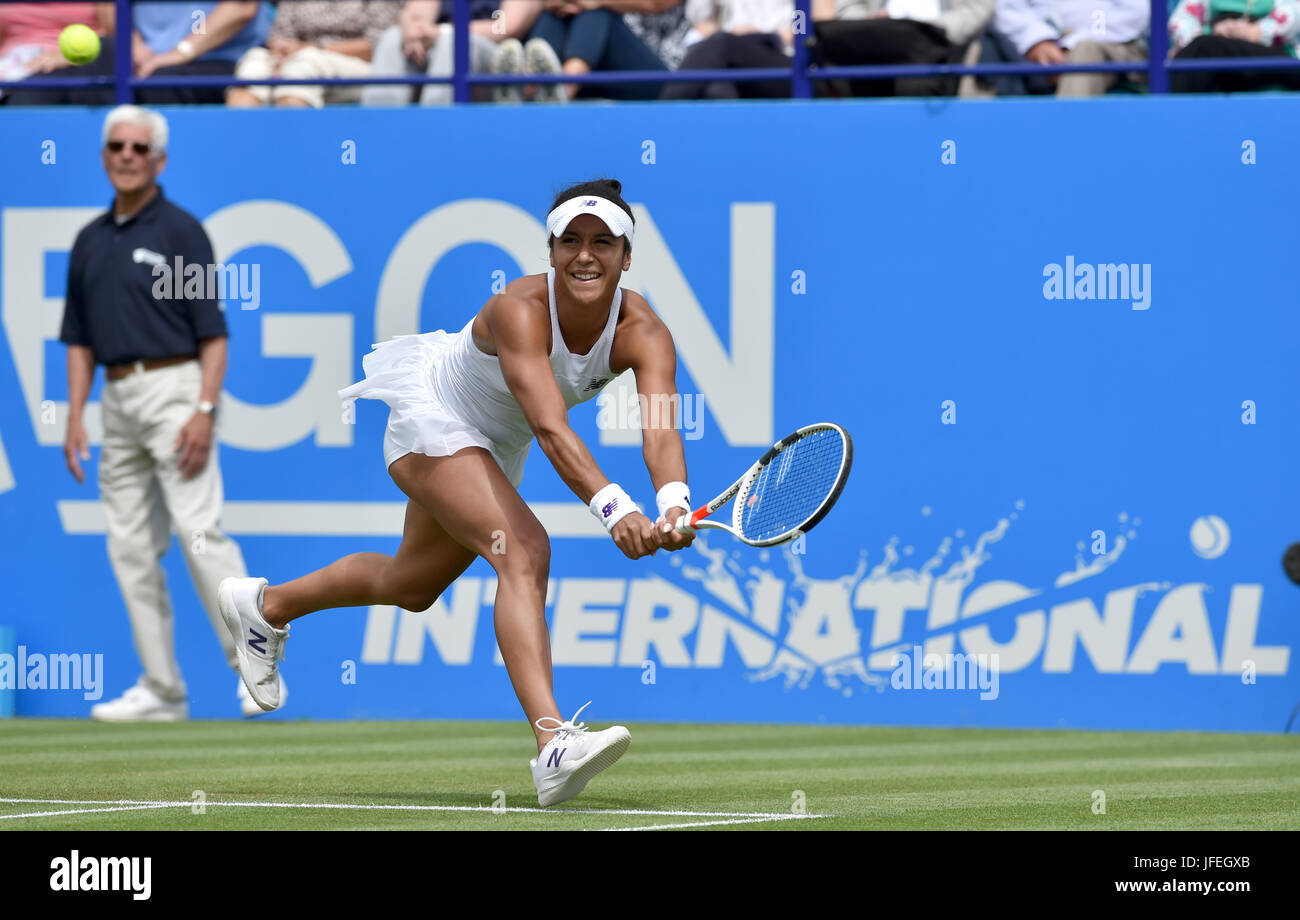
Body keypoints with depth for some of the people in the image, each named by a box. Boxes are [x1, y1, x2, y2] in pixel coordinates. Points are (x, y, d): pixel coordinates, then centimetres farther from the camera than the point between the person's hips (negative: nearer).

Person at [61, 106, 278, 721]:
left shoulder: (180, 232, -3)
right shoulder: (91, 241, 15)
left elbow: (213, 332, -7)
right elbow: (80, 339, 19)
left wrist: (205, 410, -17)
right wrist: (74, 416, 9)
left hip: (173, 388, -7)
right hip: (117, 399, 7)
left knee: (199, 531, -14)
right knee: (131, 547, 5)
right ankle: (161, 689, 10)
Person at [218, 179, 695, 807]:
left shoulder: (643, 332, -23)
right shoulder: (521, 309, -36)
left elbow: (661, 429, -40)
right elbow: (550, 427, -48)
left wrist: (673, 504, -60)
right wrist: (612, 507, -62)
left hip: (496, 447, 7)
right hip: (433, 420, -7)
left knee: (412, 585, 25)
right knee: (524, 552, -30)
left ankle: (265, 605, 51)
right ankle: (553, 745, -42)